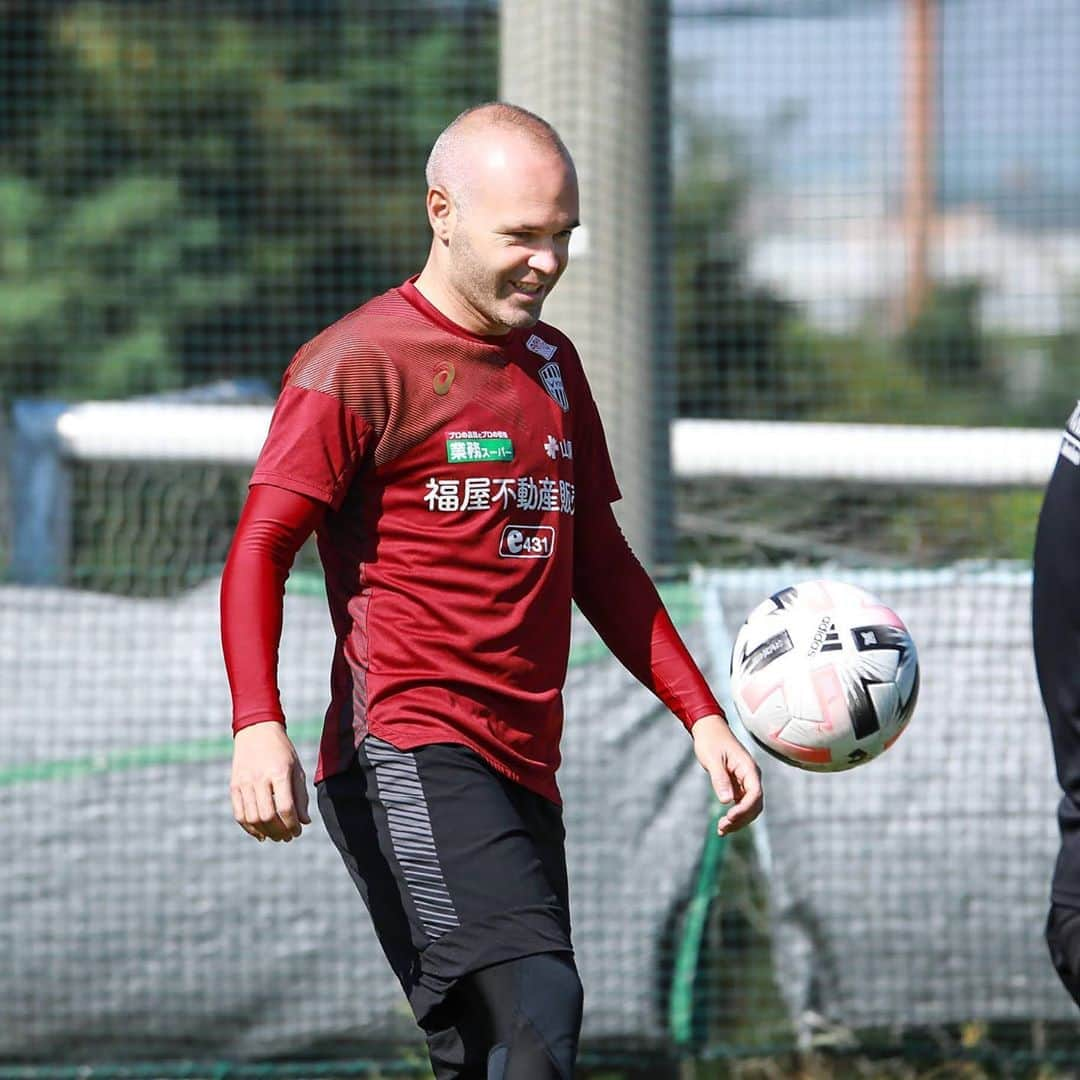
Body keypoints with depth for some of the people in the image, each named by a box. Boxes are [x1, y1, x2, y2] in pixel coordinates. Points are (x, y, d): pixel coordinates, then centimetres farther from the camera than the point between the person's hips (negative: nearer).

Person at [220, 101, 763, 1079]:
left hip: (521, 769, 8)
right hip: (410, 757, -8)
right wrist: (257, 727, -24)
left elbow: (599, 563, 28)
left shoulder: (551, 364, 21)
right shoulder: (360, 365, -3)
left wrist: (701, 716, 20)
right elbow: (258, 553, -8)